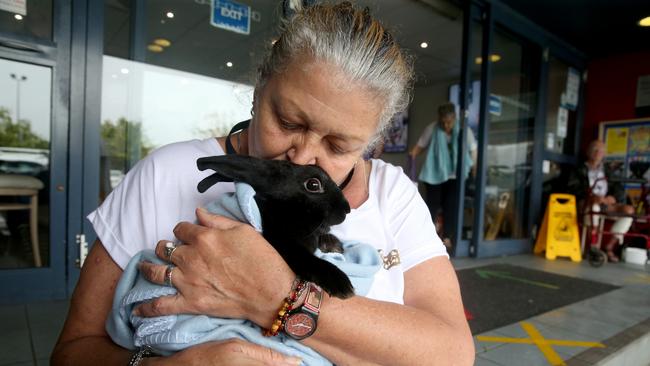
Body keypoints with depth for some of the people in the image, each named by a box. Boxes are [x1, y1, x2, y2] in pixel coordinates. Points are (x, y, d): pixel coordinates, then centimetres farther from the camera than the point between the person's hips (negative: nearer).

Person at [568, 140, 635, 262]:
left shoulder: (608, 171, 24)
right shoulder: (579, 170, 11)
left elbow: (619, 189, 11)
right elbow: (574, 189, -5)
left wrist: (612, 198, -13)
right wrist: (590, 197, -25)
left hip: (606, 204, 4)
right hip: (586, 204, -4)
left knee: (629, 210, -23)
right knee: (593, 206, -39)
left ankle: (609, 246, -17)